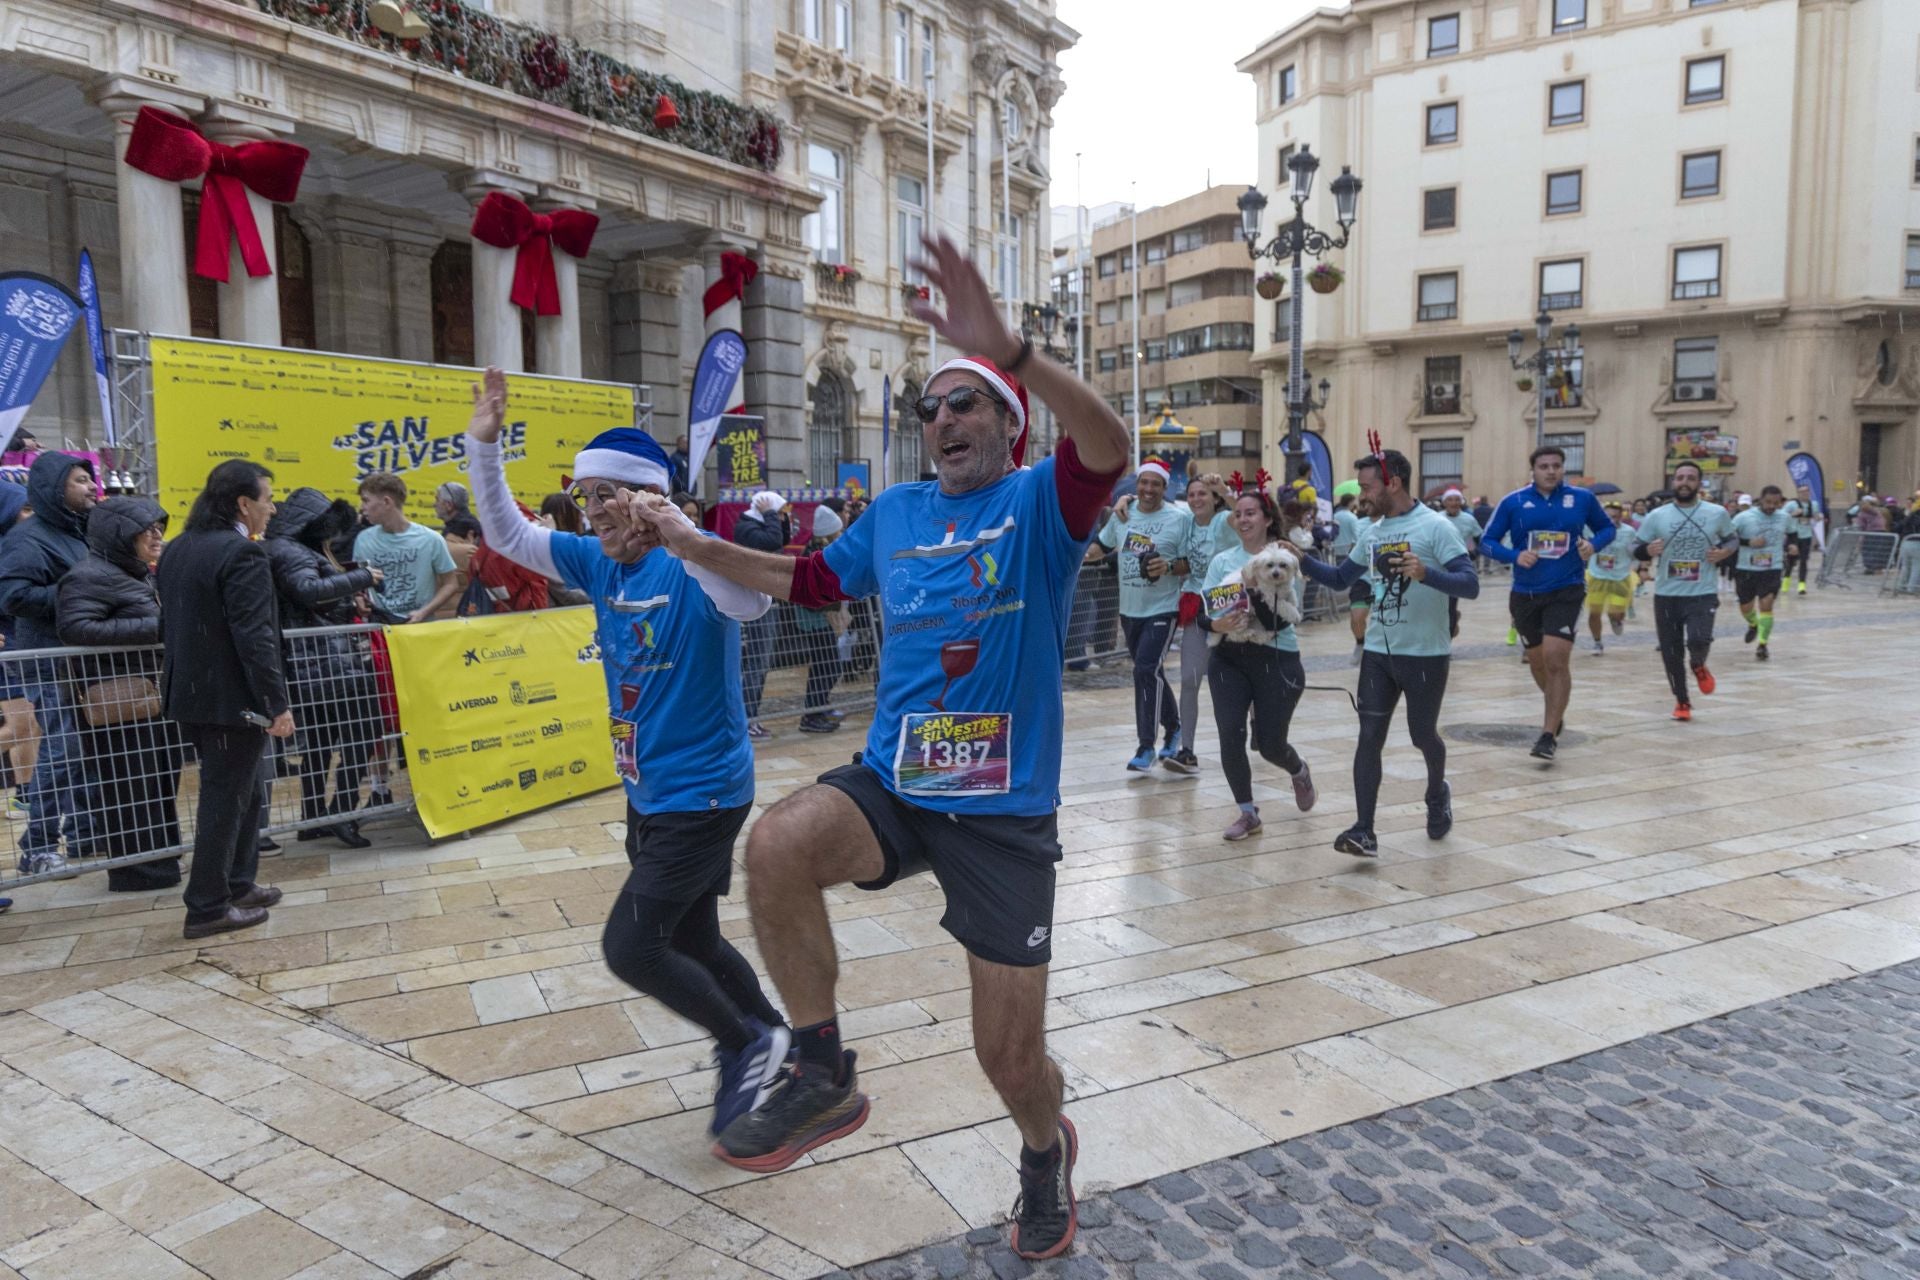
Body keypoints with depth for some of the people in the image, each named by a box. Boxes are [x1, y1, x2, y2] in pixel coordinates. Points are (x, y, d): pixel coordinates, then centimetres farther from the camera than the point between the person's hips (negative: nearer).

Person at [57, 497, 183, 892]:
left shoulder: (141, 575, 17)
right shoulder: (90, 576, -12)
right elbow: (74, 628, -25)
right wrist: (151, 629, -26)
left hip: (153, 696, 10)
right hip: (118, 700, -10)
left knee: (159, 784, 14)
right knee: (129, 788, -2)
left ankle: (158, 860, 25)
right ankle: (133, 869, 7)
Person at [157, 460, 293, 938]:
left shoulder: (178, 549, 11)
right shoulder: (242, 554, -19)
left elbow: (171, 623, 17)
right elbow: (254, 638, -23)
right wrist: (277, 703, -19)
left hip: (192, 693, 9)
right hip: (232, 698, -9)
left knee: (241, 792, 19)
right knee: (225, 799, 0)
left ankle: (238, 884, 28)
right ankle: (208, 907, 7)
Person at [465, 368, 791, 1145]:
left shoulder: (690, 566, -18)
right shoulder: (599, 564, 4)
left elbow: (751, 603, -38)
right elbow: (508, 536, 9)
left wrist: (678, 529, -45)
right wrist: (484, 446, -3)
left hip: (703, 794, -8)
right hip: (647, 792, 8)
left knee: (630, 947, -7)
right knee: (692, 944, 17)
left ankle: (750, 1045, 13)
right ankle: (765, 1046, 37)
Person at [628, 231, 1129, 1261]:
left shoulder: (1039, 504, -6)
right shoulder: (895, 512, 9)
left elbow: (1108, 446, -29)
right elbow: (809, 580, 25)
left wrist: (1005, 347, -42)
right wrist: (695, 546, 17)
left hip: (1006, 811, -3)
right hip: (891, 784, 4)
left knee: (1009, 1054, 5)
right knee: (775, 845, -29)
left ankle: (1046, 1150, 43)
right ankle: (823, 1076, -7)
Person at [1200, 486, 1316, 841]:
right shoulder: (1222, 559, 6)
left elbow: (1279, 620, -16)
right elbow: (1201, 611, -1)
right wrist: (1216, 626, -22)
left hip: (1276, 660, -3)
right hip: (1227, 659, 3)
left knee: (1271, 745, 4)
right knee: (1230, 738, -7)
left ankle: (1299, 772, 41)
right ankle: (1248, 813, 13)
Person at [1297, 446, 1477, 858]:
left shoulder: (1435, 526, -12)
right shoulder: (1371, 532, 7)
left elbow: (1471, 585, -17)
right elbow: (1340, 579, 19)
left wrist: (1424, 573, -33)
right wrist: (1302, 561, 4)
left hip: (1425, 654, -5)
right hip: (1378, 652, 5)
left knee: (1423, 735, 11)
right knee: (1369, 736, -5)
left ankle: (1437, 795, 43)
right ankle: (1364, 831, -5)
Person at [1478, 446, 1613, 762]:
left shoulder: (1582, 498, -1)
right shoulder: (1513, 502, -3)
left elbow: (1607, 528, 13)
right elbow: (1488, 541, 0)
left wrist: (1594, 543, -9)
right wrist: (1515, 555, -18)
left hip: (1566, 591, -2)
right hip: (1525, 593, 2)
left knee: (1556, 659, -14)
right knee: (1537, 660, 16)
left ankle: (1549, 734, -6)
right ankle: (1556, 711, 44)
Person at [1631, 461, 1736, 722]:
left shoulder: (1717, 513, 1)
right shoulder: (1657, 516, -1)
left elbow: (1731, 540, 16)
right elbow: (1636, 549, 3)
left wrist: (1723, 553, -5)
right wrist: (1649, 551, -19)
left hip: (1703, 594, -1)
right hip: (1666, 595, 1)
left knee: (1699, 641, -21)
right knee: (1671, 653, 4)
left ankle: (1698, 666, 17)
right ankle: (1682, 701, 25)